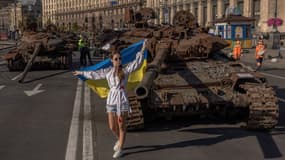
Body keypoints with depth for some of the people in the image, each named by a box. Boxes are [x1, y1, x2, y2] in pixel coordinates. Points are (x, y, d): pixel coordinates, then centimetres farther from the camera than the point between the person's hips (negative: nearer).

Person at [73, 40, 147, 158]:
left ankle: (120, 149, 15)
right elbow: (94, 74, 20)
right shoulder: (107, 71, 8)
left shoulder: (126, 70, -1)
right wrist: (81, 73, 29)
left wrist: (142, 50, -14)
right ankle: (119, 140, 38)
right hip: (111, 99, 3)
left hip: (123, 99, -3)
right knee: (112, 127, 6)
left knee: (121, 126, 3)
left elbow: (137, 63, -8)